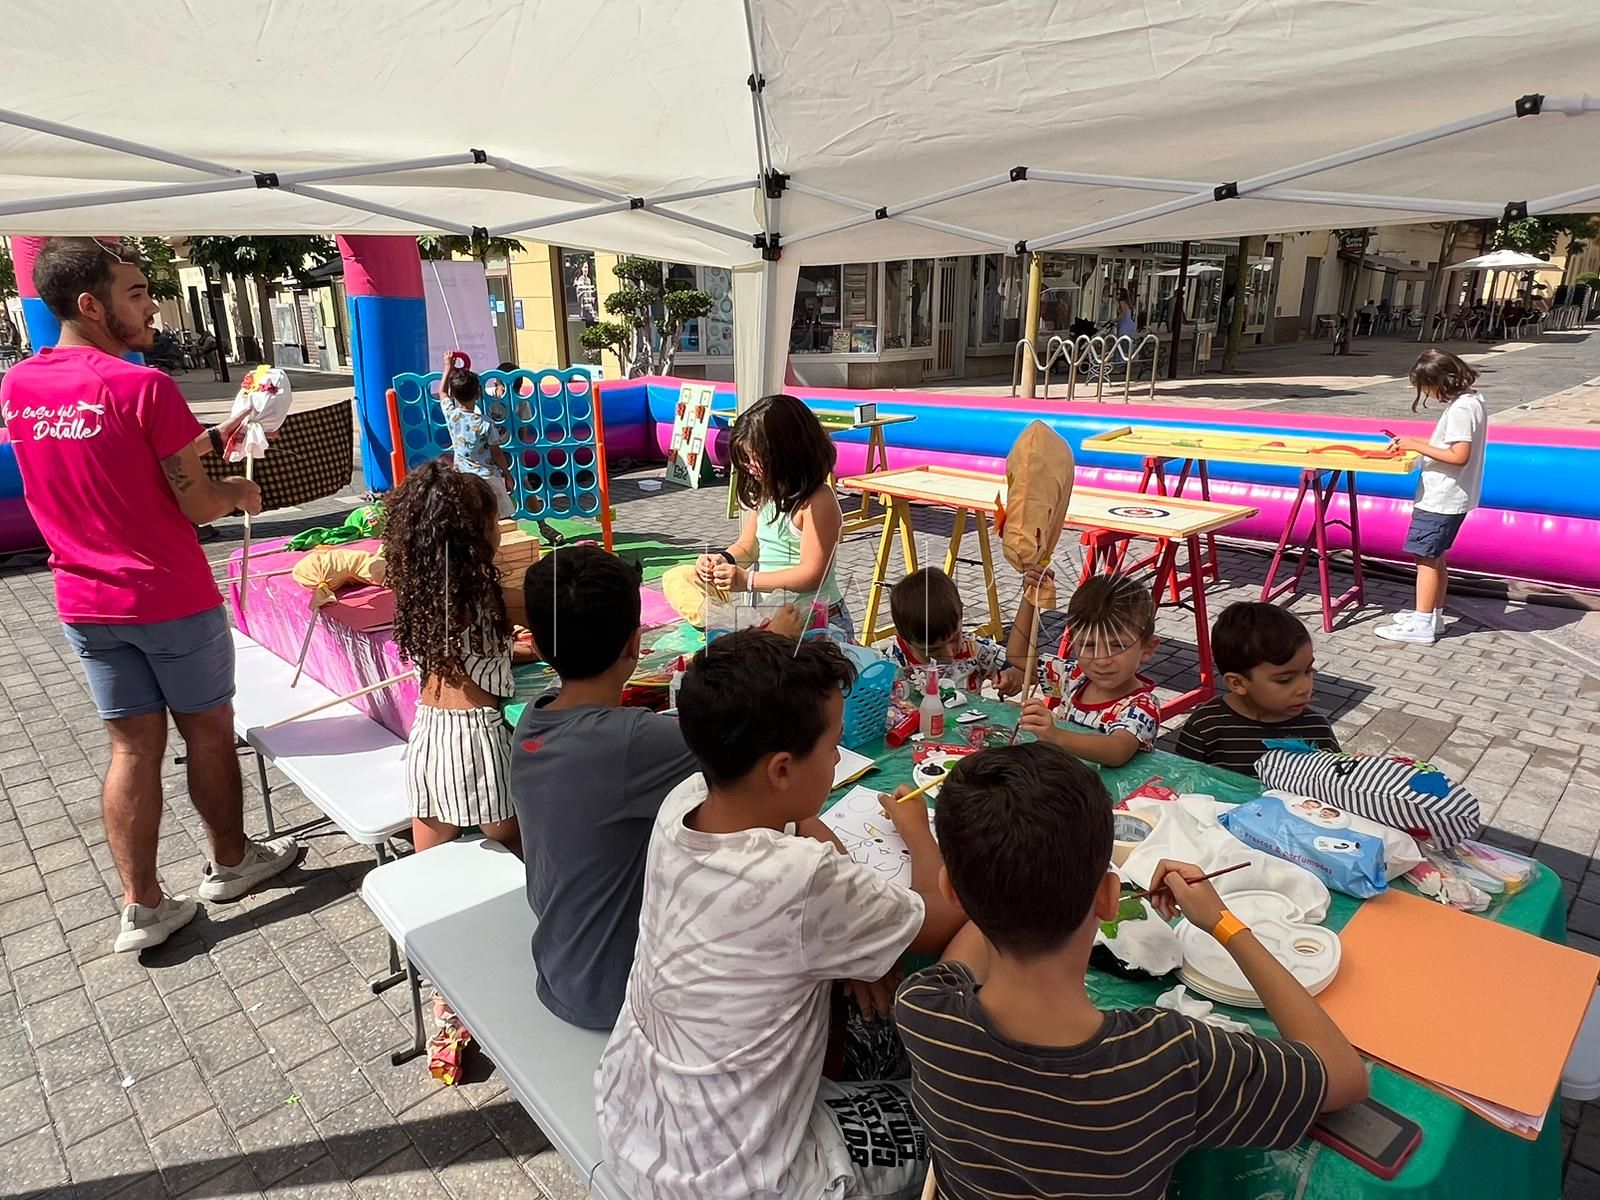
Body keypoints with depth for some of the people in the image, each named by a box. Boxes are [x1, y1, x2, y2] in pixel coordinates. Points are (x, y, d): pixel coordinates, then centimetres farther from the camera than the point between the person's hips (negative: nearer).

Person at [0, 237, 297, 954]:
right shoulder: (144, 387, -18)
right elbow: (198, 505, -15)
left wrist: (203, 442, 12)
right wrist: (240, 491, 6)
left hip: (85, 603, 6)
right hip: (171, 599, -5)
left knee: (133, 746, 12)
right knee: (207, 732, 13)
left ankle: (142, 908, 17)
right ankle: (230, 862, 31)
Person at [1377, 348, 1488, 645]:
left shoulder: (1460, 409, -21)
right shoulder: (1471, 400, 10)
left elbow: (1459, 455, -26)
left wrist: (1418, 446, -20)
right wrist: (1416, 442, 6)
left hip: (1440, 499, -10)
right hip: (1450, 498, 10)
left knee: (1426, 557, -4)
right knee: (1435, 557, 17)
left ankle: (1421, 625, 1)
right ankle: (1433, 615, 27)